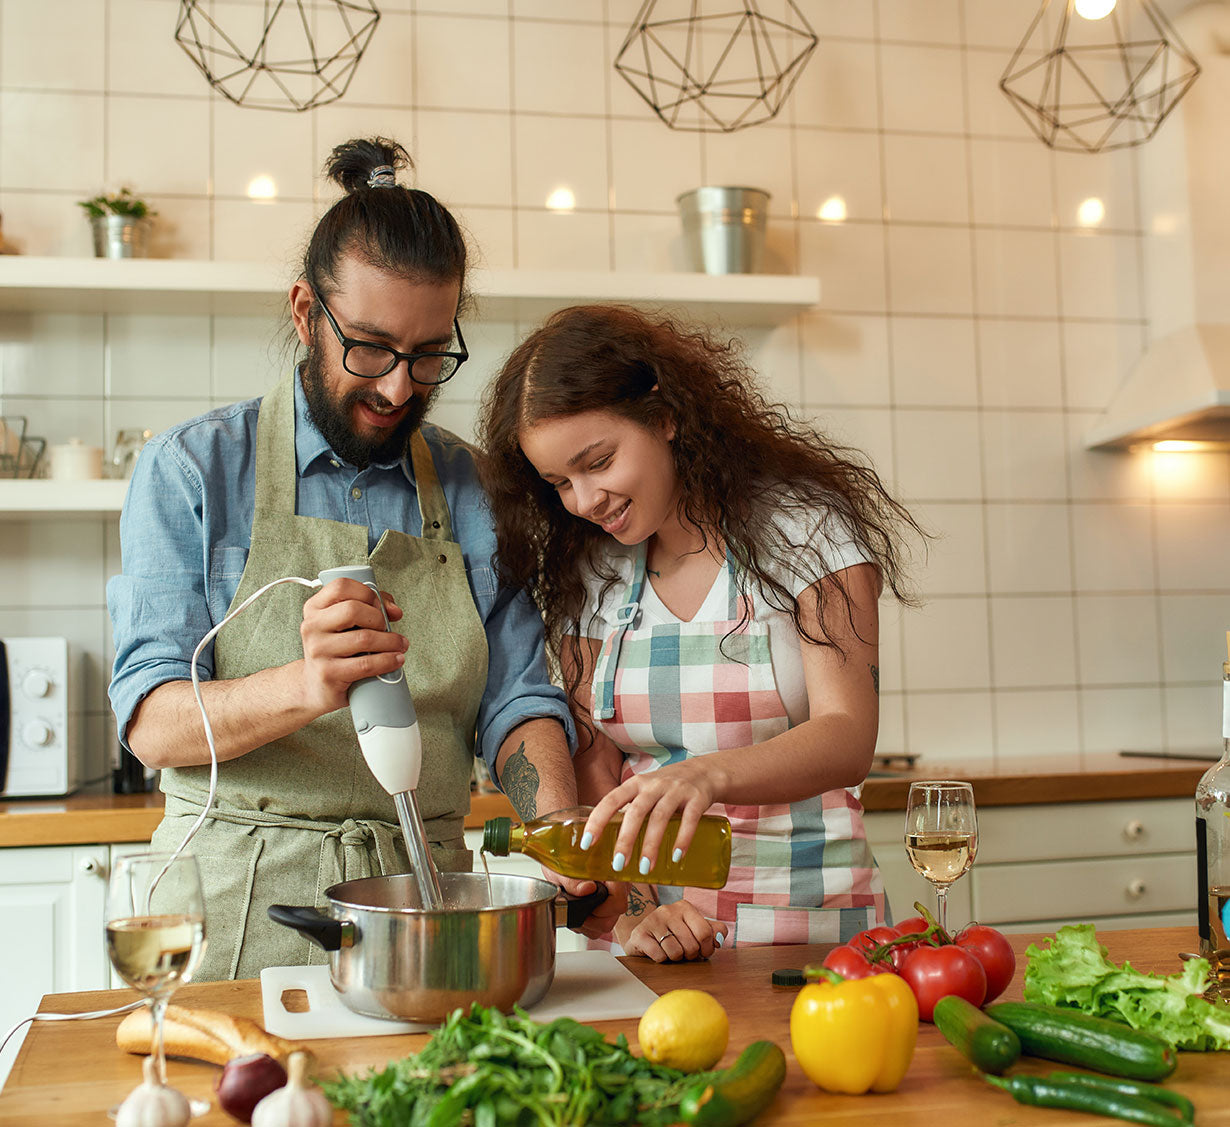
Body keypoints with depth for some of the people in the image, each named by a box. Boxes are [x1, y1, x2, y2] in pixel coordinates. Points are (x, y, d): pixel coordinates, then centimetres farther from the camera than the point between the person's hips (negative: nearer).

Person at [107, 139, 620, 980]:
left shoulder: (477, 493, 8)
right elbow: (152, 722, -7)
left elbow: (518, 699, 7)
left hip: (422, 905, 2)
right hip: (236, 907, -1)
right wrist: (305, 688, -26)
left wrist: (559, 826, -13)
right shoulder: (191, 470, 0)